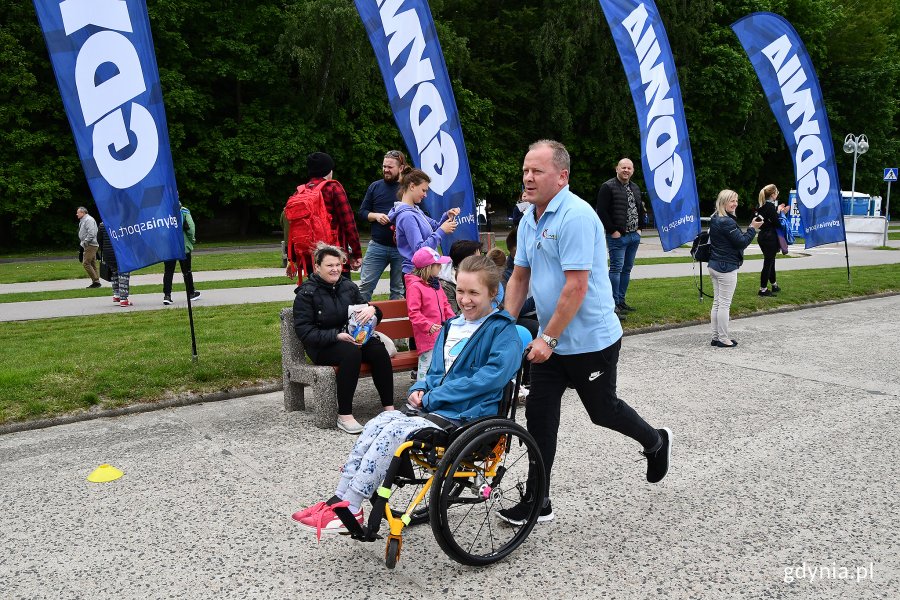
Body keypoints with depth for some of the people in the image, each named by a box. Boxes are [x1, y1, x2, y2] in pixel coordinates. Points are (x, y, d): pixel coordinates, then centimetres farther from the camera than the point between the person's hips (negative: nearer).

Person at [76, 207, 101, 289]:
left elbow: (91, 233, -23)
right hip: (88, 246, 10)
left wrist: (85, 242, -19)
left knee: (86, 263, -12)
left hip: (91, 245, -10)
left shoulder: (88, 220, -13)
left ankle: (96, 281, -11)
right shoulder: (83, 221, 20)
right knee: (92, 264, 10)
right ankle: (96, 282, 12)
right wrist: (83, 243, 13)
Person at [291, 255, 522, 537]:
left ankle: (348, 511, -20)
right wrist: (420, 389, 0)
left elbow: (492, 376, -20)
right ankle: (340, 498, -15)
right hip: (435, 408, 7)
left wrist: (432, 398, -17)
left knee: (393, 431, -25)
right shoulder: (451, 327, 18)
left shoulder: (503, 330, -7)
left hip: (467, 417, -7)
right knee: (377, 424, -16)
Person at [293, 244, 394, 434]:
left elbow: (367, 308, 17)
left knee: (378, 349, -25)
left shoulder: (349, 286, 10)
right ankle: (344, 416, -31)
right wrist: (337, 336, -23)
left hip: (352, 338, 5)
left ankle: (389, 407, -21)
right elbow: (304, 331, -11)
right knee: (351, 352, -35)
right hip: (323, 347, -5)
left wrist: (371, 309, -10)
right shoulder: (306, 294, -4)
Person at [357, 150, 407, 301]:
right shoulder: (375, 186, 8)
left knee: (398, 290, 9)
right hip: (377, 245, 2)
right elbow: (362, 212, 12)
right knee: (365, 286, 1)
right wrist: (376, 216, -8)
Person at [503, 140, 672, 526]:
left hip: (590, 341, -7)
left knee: (602, 410, 12)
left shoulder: (576, 216, -21)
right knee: (539, 416, 5)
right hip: (550, 341, 7)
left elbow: (576, 287, -25)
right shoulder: (529, 219, 6)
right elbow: (519, 277, 12)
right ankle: (537, 501, 16)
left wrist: (548, 338, -23)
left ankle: (655, 442, 42)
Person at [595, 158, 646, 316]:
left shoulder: (635, 188, 16)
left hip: (634, 236, 8)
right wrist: (613, 231, -16)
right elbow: (601, 211, -14)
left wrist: (640, 228, 13)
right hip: (617, 236, -8)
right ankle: (614, 304, -5)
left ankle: (621, 301, 18)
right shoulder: (608, 187, -8)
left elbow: (640, 209, 26)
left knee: (627, 269, 10)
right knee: (616, 268, -9)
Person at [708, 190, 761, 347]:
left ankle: (716, 337, 18)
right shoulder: (727, 222, -19)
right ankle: (723, 339, 5)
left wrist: (749, 228, 8)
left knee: (717, 303, 13)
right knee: (724, 304, -2)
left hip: (714, 265, 10)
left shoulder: (715, 219, 11)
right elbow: (741, 242, -17)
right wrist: (752, 228, -8)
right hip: (726, 267, -10)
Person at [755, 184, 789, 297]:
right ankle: (763, 289, 0)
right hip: (769, 238, -9)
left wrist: (779, 211, 12)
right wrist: (779, 211, -4)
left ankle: (774, 285, 33)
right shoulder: (770, 206, -17)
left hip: (762, 236, 9)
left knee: (770, 261, 20)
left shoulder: (762, 206, 9)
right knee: (768, 263, -3)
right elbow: (776, 223, -16)